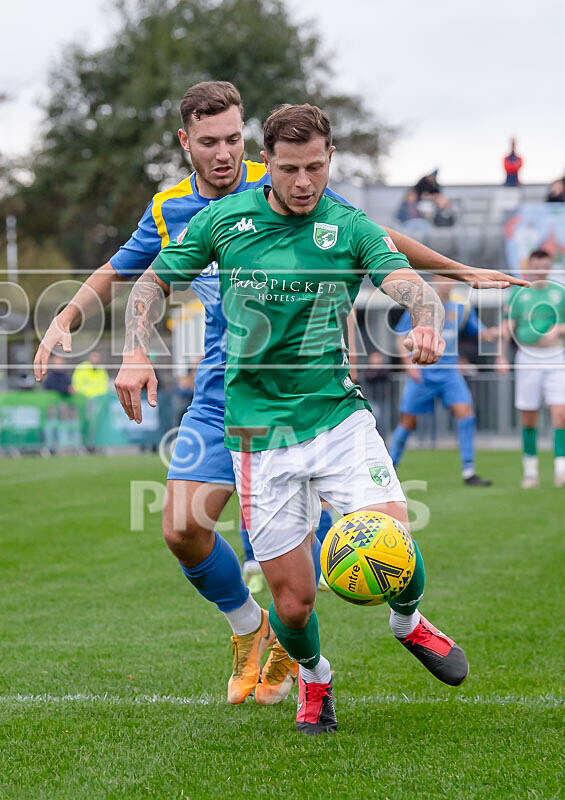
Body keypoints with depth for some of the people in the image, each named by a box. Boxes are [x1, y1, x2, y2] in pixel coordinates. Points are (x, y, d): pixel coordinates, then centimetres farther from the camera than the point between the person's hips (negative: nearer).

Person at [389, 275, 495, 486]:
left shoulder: (462, 307, 6)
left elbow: (477, 332, 14)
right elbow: (401, 338, -1)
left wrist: (490, 333, -10)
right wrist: (409, 364, -14)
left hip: (449, 372, 3)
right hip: (422, 372, -3)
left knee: (465, 412, -15)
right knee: (408, 421, 1)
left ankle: (468, 473, -11)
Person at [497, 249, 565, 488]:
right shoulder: (518, 293, 5)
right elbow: (508, 327, 4)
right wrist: (502, 355, -7)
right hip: (527, 358, 0)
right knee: (529, 419, 3)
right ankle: (530, 472, 13)